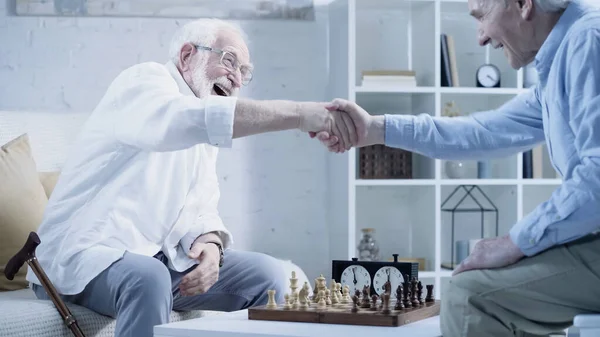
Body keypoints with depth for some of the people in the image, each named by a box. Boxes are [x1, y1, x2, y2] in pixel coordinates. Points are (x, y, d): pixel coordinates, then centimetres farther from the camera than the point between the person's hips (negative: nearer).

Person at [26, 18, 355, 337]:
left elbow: (200, 210, 12)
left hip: (154, 259, 8)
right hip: (80, 257, -8)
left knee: (268, 275, -4)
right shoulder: (145, 80, -8)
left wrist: (209, 243, -13)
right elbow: (187, 119, -32)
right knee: (149, 279, -38)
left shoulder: (203, 135, 19)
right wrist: (299, 114, -38)